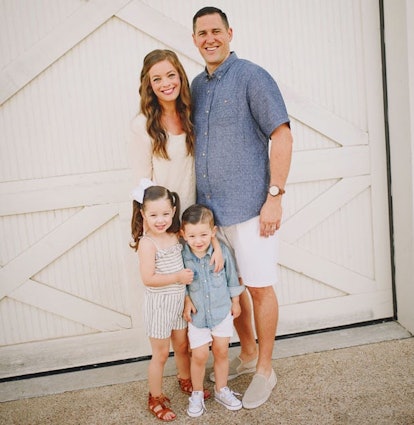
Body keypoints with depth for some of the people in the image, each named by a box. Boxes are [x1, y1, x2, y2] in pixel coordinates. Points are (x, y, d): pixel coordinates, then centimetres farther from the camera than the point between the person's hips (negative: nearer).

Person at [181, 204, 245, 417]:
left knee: (221, 352, 13)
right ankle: (197, 394, 26)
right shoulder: (182, 256, -16)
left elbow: (231, 277, 1)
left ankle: (221, 390, 34)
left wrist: (235, 302, 7)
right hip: (197, 314, -1)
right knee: (199, 356, 3)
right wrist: (186, 301, -13)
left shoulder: (222, 250, -13)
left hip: (222, 310, 1)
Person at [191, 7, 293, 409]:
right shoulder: (197, 86, 12)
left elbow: (281, 136, -11)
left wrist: (275, 197, -17)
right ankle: (247, 353, 36)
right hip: (210, 209, 6)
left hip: (249, 206, -6)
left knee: (259, 287, 4)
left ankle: (264, 369, 21)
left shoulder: (252, 77, -6)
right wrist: (196, 203, 14)